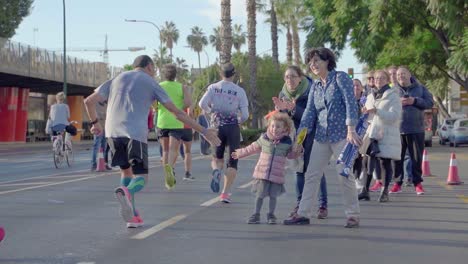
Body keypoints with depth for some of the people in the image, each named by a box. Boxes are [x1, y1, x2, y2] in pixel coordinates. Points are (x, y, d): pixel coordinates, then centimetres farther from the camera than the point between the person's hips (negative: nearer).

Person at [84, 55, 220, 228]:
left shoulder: (117, 79, 23)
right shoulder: (151, 83, 12)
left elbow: (89, 101, 21)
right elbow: (177, 112, 6)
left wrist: (95, 122, 39)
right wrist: (203, 131, 8)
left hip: (113, 131, 4)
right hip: (135, 133, -4)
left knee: (126, 170, 21)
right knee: (141, 178, 3)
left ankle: (132, 216, 11)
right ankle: (125, 192, -31)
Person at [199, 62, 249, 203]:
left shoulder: (213, 87, -2)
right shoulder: (239, 91, -5)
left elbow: (202, 104, -12)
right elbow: (245, 114, -7)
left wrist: (210, 111, 8)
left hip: (216, 125, 2)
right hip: (232, 126, -2)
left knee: (217, 157, 20)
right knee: (232, 161, 8)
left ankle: (216, 171, -15)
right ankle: (226, 192, -2)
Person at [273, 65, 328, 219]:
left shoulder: (311, 92, -19)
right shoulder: (283, 94, -3)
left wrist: (293, 108, -38)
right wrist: (281, 108, -21)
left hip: (312, 133, -5)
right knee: (299, 169, 5)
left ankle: (323, 206, -4)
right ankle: (299, 204, 11)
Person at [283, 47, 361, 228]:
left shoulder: (340, 78, -3)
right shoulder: (315, 87, 14)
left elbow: (350, 103, -12)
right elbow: (309, 113, 11)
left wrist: (351, 130, -21)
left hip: (341, 135, -6)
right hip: (321, 137, 6)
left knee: (345, 176, -5)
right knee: (311, 175, 3)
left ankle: (353, 215, 7)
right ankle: (303, 214, 8)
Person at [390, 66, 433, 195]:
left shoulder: (420, 88, 8)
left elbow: (430, 102, 0)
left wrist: (414, 101, -13)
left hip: (416, 130, 0)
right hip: (397, 130, 0)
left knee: (416, 157, 4)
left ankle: (417, 183, 14)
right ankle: (398, 183, 10)